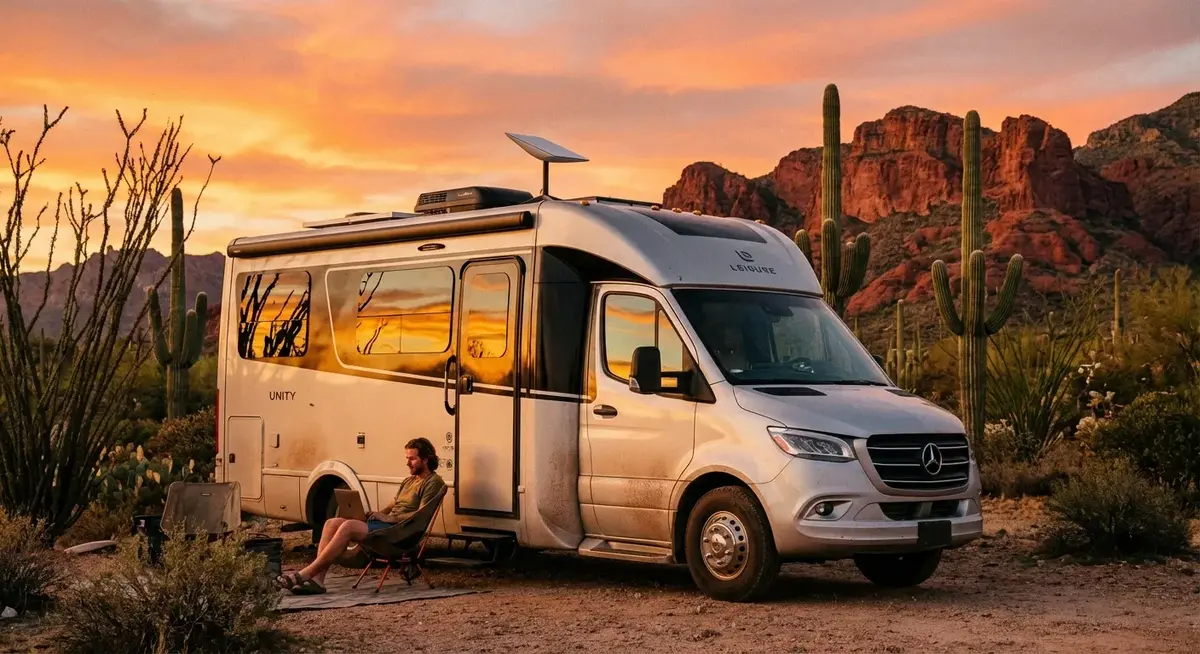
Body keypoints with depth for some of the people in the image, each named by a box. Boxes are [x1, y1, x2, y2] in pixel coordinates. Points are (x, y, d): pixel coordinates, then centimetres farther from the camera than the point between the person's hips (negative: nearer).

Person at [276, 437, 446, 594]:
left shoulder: (433, 483, -2)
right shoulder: (408, 481, 27)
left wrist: (387, 518, -14)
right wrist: (376, 514, 6)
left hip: (400, 531, -9)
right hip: (386, 524, 10)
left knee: (348, 526, -29)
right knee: (332, 523, -11)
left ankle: (306, 573, -31)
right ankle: (317, 579, -25)